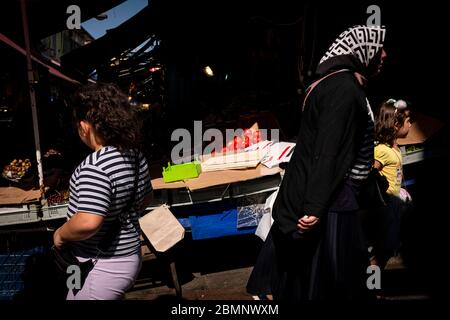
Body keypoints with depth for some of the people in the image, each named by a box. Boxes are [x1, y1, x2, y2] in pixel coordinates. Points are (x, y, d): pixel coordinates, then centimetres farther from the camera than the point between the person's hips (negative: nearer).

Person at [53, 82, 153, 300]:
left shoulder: (95, 165, -27)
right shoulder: (136, 156, 0)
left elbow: (88, 222, -33)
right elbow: (145, 198, 14)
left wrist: (60, 235, -15)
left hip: (101, 269, -8)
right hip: (127, 258, 8)